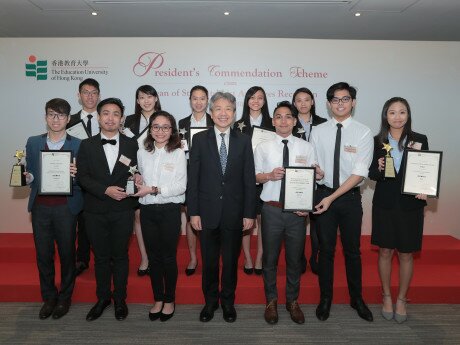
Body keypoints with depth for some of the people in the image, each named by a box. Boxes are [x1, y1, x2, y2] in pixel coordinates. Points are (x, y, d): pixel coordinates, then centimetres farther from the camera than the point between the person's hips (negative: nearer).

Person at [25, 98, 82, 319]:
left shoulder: (77, 145, -1)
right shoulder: (33, 143, 8)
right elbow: (30, 175, 11)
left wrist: (76, 174, -22)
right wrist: (27, 177, -11)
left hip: (65, 208, -2)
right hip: (40, 207, 3)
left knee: (67, 254, 8)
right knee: (43, 255, 10)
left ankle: (65, 297, 26)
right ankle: (49, 297, 28)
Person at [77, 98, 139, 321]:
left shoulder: (131, 145, 2)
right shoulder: (87, 145, 3)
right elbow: (82, 177, -4)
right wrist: (106, 190, -16)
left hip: (123, 211, -1)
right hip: (95, 211, 1)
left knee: (120, 256, 10)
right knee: (100, 257, 13)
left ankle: (120, 299, 26)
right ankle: (102, 298, 30)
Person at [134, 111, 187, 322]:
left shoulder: (178, 153, -7)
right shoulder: (142, 152, 5)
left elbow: (181, 186, -11)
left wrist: (153, 190, -16)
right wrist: (137, 184, -3)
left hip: (169, 210, -3)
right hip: (147, 210, 3)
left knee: (168, 257, 8)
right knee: (153, 256, 13)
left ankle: (169, 300, 26)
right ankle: (158, 299, 29)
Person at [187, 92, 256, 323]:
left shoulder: (243, 141, 2)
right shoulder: (200, 139, 0)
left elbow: (249, 179, 0)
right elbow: (193, 178, -1)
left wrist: (249, 213, -3)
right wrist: (193, 212, -6)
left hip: (234, 213, 0)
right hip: (208, 212, 0)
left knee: (231, 261, 13)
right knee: (209, 261, 13)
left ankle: (228, 302, 34)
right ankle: (210, 301, 34)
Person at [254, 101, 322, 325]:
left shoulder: (306, 147, 2)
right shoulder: (263, 147, 2)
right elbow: (255, 176, 5)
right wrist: (270, 175, -16)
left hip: (297, 210, 1)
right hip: (272, 209, 0)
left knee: (295, 258, 13)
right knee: (270, 258, 11)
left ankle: (292, 301, 34)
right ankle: (271, 301, 31)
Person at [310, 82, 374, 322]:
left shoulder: (363, 133, -5)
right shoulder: (318, 132, 1)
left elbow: (359, 172, -12)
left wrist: (332, 197, -18)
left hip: (350, 197, -1)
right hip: (323, 195, 1)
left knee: (352, 250, 13)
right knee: (326, 249, 11)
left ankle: (356, 298, 34)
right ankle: (325, 299, 29)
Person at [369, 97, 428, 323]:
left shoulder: (419, 140, -1)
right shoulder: (377, 141, 0)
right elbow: (371, 174, 2)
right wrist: (379, 168, -19)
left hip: (410, 205, 0)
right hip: (384, 204, 0)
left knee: (406, 254, 9)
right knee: (385, 252, 9)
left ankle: (401, 299, 28)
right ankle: (386, 296, 29)